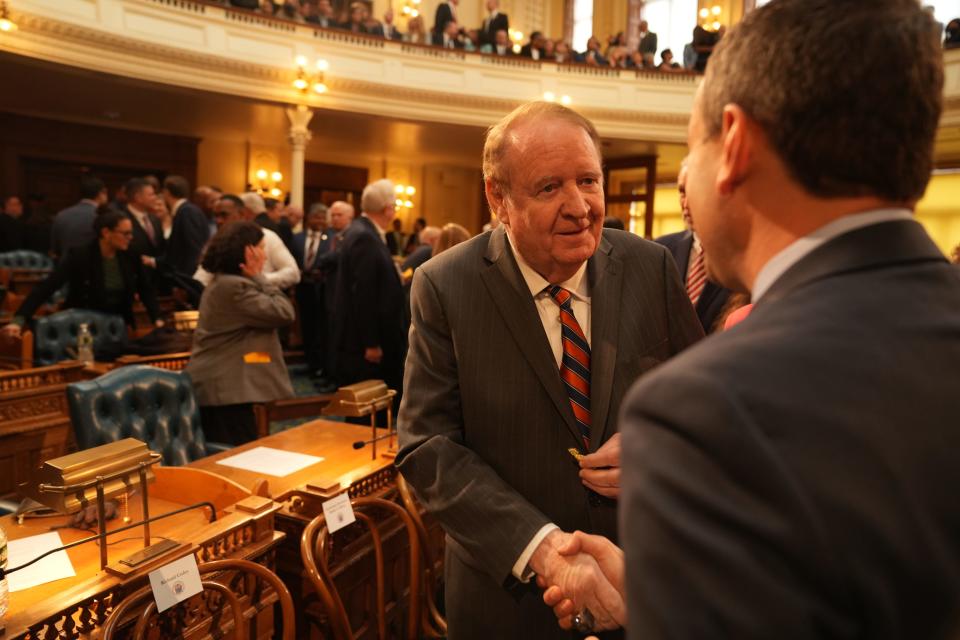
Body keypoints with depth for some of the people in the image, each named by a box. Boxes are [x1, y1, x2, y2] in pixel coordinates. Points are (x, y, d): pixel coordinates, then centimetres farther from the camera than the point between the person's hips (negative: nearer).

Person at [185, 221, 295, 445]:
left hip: (218, 386, 11)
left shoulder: (223, 283, 16)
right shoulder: (235, 286, -20)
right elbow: (284, 313, -19)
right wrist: (258, 278, -13)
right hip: (226, 390, -11)